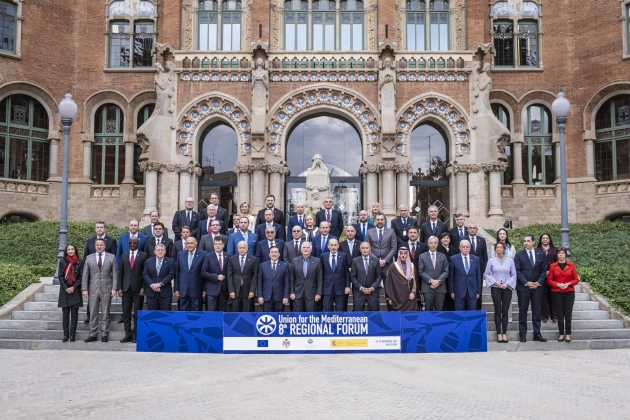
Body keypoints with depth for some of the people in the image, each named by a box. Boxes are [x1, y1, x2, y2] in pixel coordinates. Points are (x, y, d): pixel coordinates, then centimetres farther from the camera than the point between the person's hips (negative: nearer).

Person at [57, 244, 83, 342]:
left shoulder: (80, 262, 1)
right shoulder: (62, 262, 5)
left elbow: (81, 277, 0)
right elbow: (60, 277, 3)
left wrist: (73, 287, -10)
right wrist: (66, 288, -8)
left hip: (75, 291, -1)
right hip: (65, 291, 1)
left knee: (74, 314, 1)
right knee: (65, 314, 2)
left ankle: (72, 334, 6)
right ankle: (65, 334, 7)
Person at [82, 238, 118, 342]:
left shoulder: (112, 257, 4)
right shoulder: (89, 258, 7)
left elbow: (115, 274, 1)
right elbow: (85, 275, 6)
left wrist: (114, 288, -6)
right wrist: (84, 289, -2)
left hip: (106, 289, -1)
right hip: (93, 289, 1)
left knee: (105, 313, 4)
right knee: (93, 313, 5)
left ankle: (104, 334, 12)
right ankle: (92, 334, 12)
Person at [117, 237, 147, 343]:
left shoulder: (143, 256, 2)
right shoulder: (124, 256, 12)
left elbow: (145, 273, -2)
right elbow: (120, 273, 11)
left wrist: (143, 288, -9)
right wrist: (120, 288, 3)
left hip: (138, 288, -3)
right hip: (126, 287, 3)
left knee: (137, 313, 1)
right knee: (126, 312, 5)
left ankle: (136, 334, 8)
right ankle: (128, 333, 13)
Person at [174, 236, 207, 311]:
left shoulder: (202, 254, -5)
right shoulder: (180, 254, 6)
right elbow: (177, 272, 8)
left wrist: (204, 290, -4)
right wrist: (176, 289, 5)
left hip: (196, 290, -3)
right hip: (183, 290, 3)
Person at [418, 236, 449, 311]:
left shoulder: (443, 256, 11)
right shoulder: (422, 256, 7)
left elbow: (446, 271, 4)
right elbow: (421, 271, -1)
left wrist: (438, 282, -10)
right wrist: (431, 280, -13)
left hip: (440, 287, 1)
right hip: (427, 287, -1)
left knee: (439, 310, 2)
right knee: (428, 310, 2)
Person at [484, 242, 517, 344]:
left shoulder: (510, 260, 2)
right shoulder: (491, 260, 1)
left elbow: (514, 274, 3)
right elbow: (486, 274, 1)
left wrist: (507, 283, -10)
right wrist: (495, 282, -11)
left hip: (507, 288, 1)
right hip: (495, 288, -1)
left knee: (505, 311, 3)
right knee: (498, 311, 2)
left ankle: (504, 333, 9)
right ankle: (498, 333, 7)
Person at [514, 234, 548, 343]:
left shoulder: (540, 254, 8)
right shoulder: (519, 255, 1)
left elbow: (544, 270, 6)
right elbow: (517, 271, -3)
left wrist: (539, 282, -7)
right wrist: (526, 283, -12)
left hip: (537, 286, 2)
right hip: (523, 287, -2)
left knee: (537, 311, 6)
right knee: (523, 311, 2)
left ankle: (537, 334, 13)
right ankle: (523, 334, 8)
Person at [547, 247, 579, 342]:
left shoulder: (571, 265, 4)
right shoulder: (552, 266, 2)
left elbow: (576, 279, 5)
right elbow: (549, 280, 3)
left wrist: (568, 284, -11)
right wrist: (558, 284, -12)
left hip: (569, 292, 0)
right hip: (557, 293, 0)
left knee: (568, 314, 0)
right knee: (560, 314, 3)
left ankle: (568, 334, 9)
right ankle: (561, 334, 11)